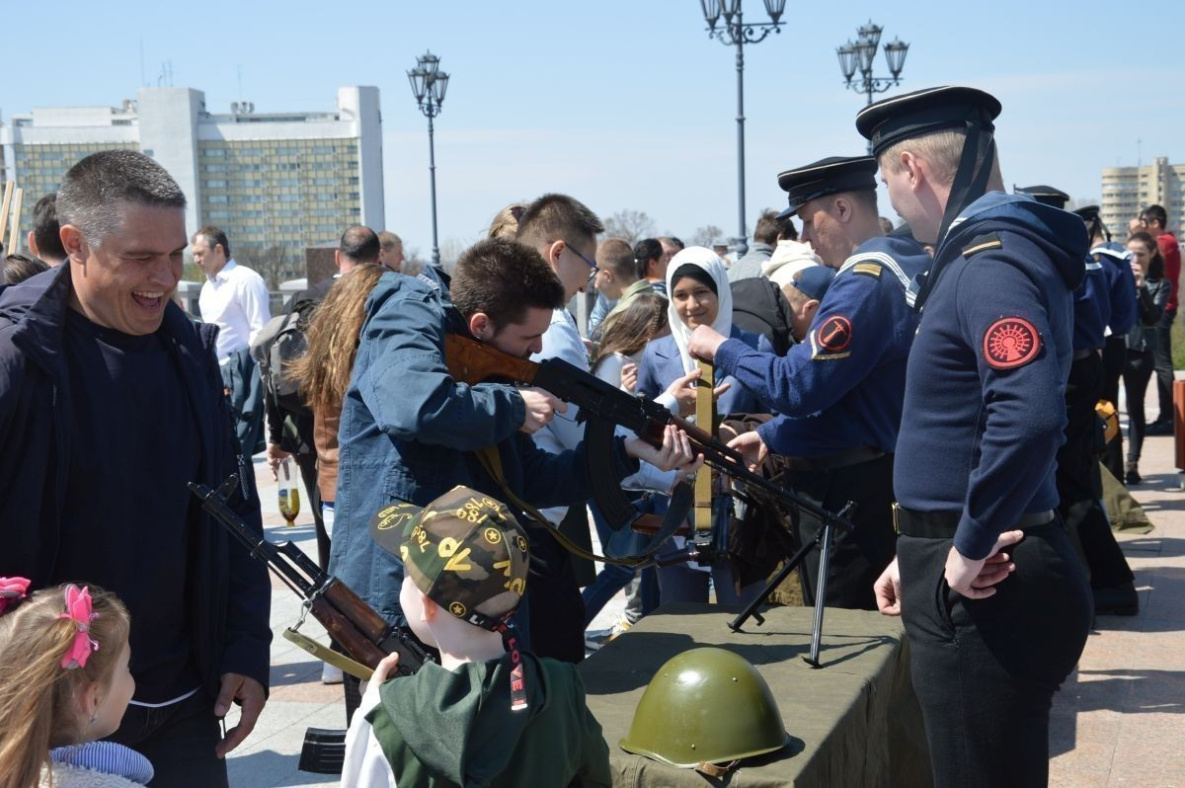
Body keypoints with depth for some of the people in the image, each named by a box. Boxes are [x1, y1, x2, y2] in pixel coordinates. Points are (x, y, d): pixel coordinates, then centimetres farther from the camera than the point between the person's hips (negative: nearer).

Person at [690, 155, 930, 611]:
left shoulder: (865, 281, -20)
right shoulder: (909, 264, 11)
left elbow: (798, 386, -22)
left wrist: (722, 350, -8)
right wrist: (771, 436, 17)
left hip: (847, 490, -10)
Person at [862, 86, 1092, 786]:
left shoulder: (992, 259, -19)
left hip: (982, 593, -10)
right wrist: (924, 551, 21)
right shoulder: (980, 250, 13)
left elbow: (1031, 417, -35)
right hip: (965, 571, 10)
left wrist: (968, 551, -24)